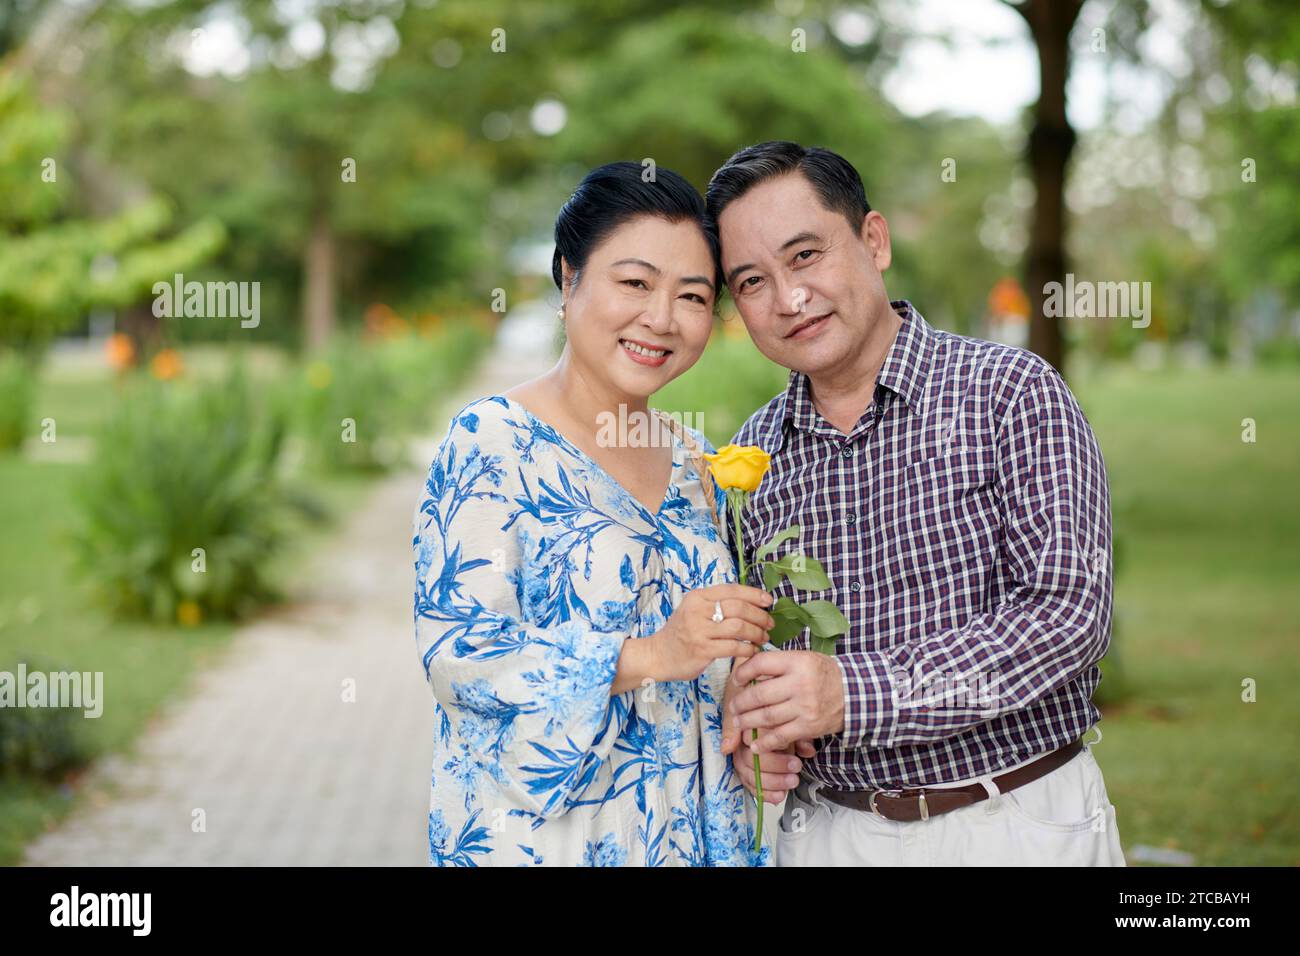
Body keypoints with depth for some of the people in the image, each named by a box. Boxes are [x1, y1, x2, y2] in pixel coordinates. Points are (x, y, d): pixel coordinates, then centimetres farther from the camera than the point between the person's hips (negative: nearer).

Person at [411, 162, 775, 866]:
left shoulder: (691, 459, 8)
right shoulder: (491, 440, -12)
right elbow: (455, 651, -20)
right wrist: (650, 655, -29)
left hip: (689, 829, 6)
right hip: (535, 835, -6)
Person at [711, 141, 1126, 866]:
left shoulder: (1011, 392, -10)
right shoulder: (752, 457, 3)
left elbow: (1068, 609, -20)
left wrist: (856, 692, -26)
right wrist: (746, 725, -11)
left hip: (1020, 828, -3)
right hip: (828, 829, 4)